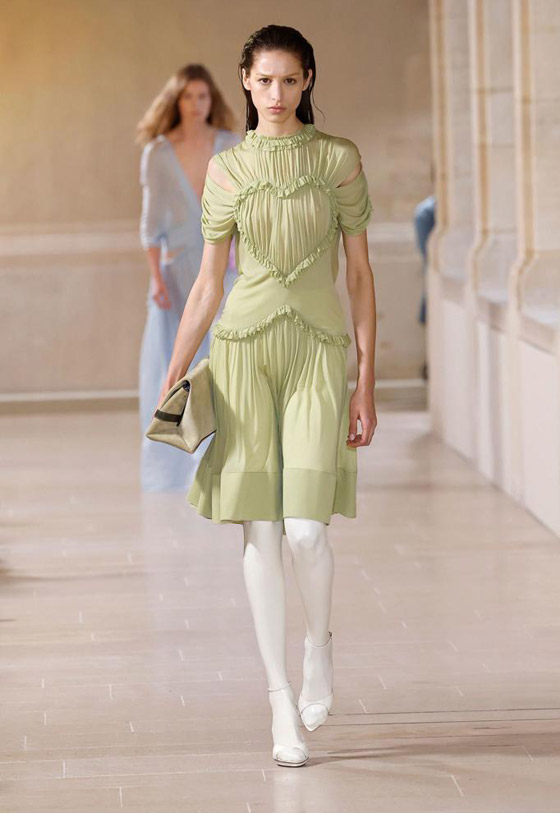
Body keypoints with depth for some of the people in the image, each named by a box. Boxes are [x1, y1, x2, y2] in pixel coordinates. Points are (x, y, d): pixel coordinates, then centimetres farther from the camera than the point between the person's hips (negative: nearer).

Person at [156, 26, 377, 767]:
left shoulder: (339, 159, 2)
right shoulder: (226, 169, 6)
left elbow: (361, 273, 3)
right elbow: (208, 282, 10)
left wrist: (368, 382, -1)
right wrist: (173, 374, 5)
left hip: (319, 351, -1)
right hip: (243, 350, 1)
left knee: (306, 530, -11)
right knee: (261, 530, 0)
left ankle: (320, 641, 21)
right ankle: (282, 702, 8)